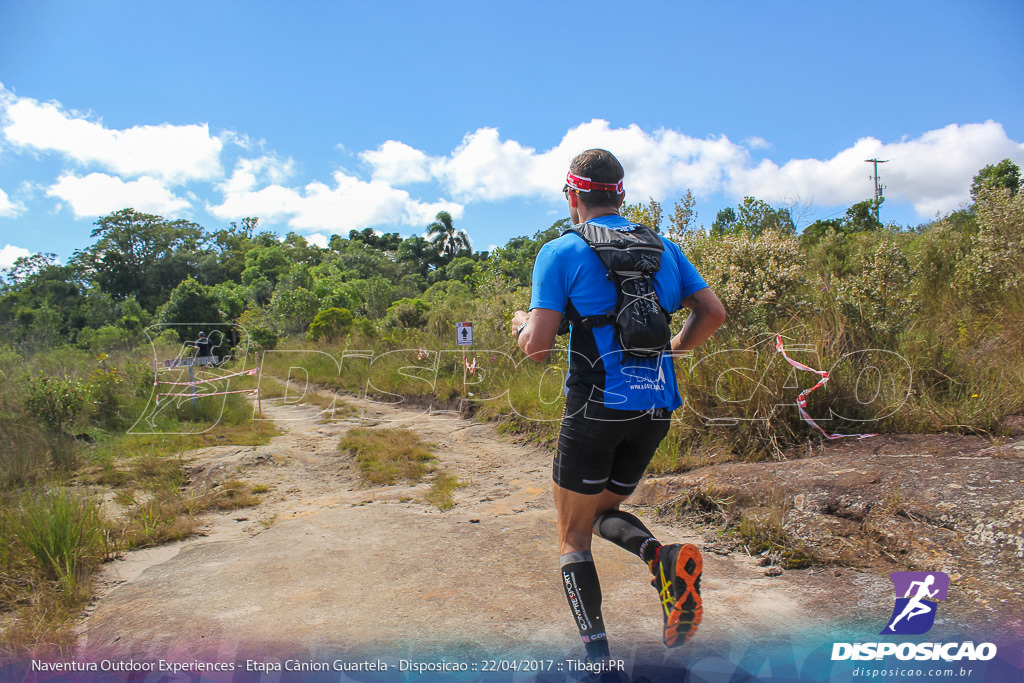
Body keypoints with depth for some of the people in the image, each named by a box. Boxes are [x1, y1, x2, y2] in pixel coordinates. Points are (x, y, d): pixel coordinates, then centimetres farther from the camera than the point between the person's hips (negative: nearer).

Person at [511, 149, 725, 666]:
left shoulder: (561, 252, -5)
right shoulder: (663, 247, 11)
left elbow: (537, 346, -12)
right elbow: (713, 312, 7)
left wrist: (521, 325, 10)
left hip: (596, 406, -5)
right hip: (657, 408, 5)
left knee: (573, 538, 11)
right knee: (604, 511, 23)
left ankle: (598, 658, 8)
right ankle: (665, 559, -6)